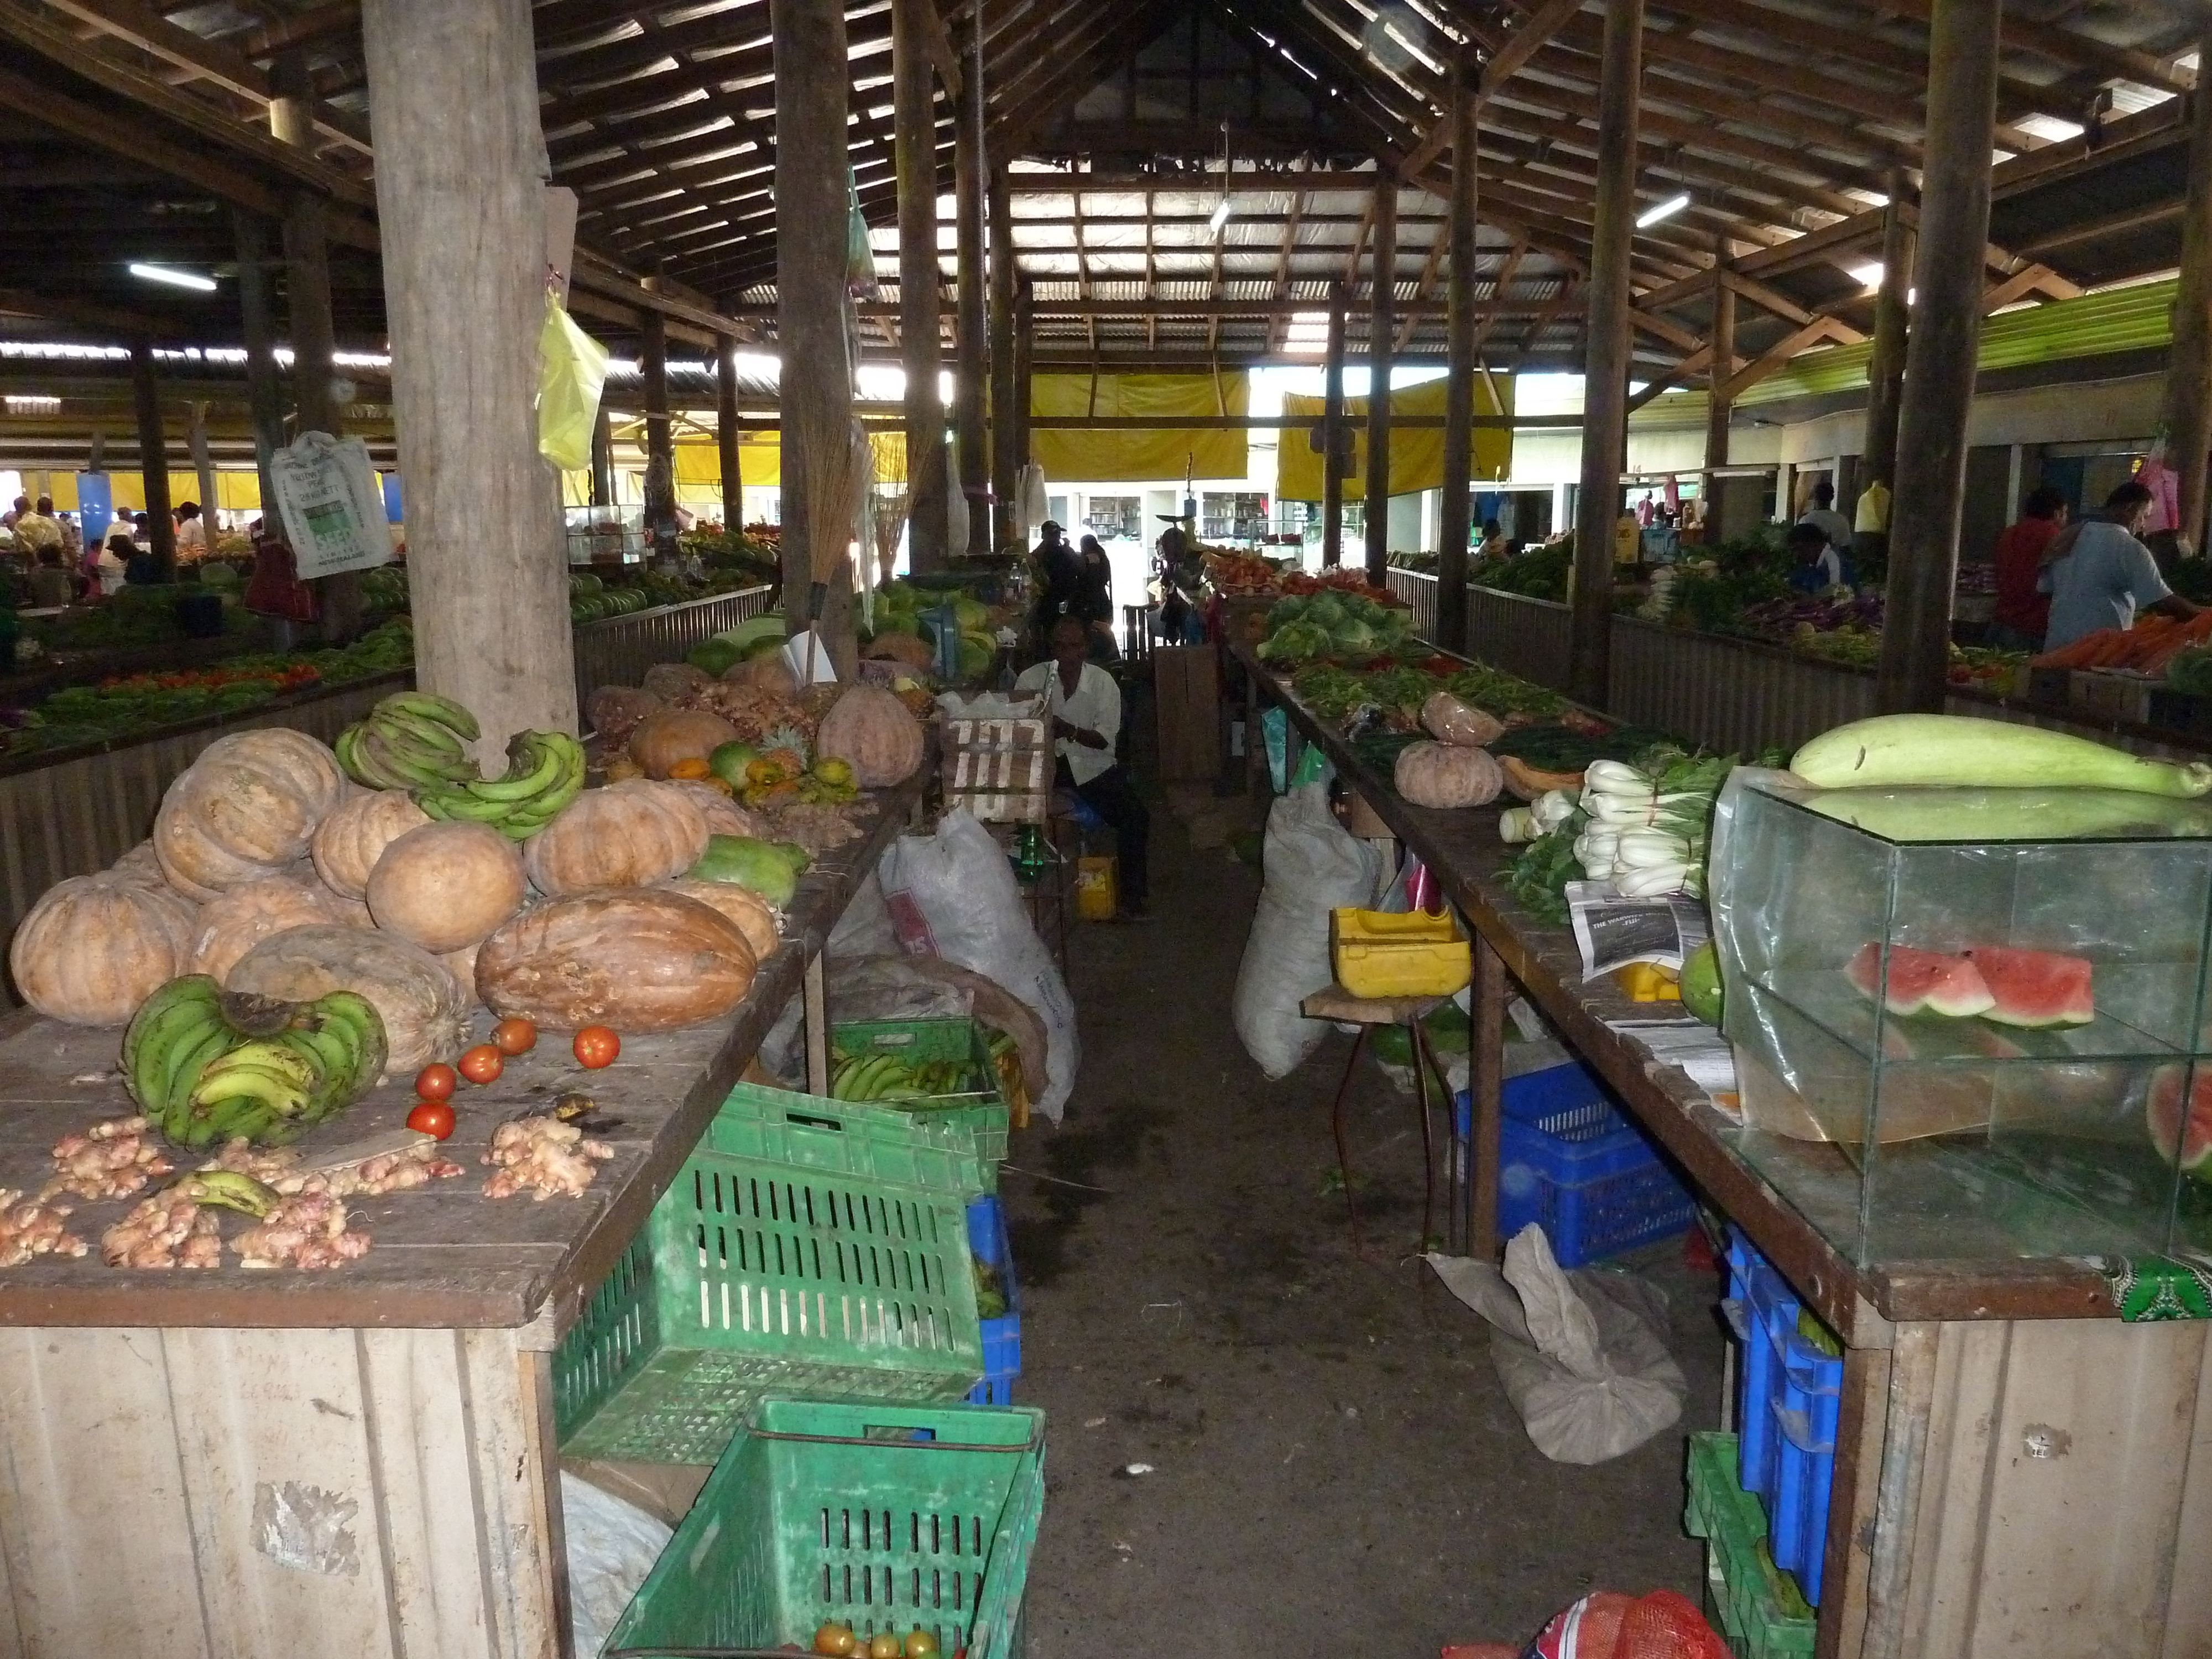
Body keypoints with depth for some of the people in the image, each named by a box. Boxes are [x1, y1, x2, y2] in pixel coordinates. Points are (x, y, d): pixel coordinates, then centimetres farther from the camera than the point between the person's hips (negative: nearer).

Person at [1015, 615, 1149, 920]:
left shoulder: (1103, 681, -3)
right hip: (1044, 764, 0)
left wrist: (1070, 731, -28)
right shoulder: (1031, 679, -3)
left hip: (1092, 765, 0)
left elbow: (1106, 738, -10)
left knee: (1136, 817, -19)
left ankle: (1132, 894, -1)